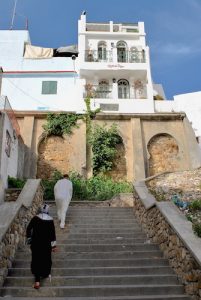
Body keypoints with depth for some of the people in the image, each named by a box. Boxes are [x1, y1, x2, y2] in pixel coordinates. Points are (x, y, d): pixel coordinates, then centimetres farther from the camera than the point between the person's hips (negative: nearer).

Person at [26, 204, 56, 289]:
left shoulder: (35, 218, -8)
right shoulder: (50, 220, -12)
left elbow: (28, 229, -4)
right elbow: (53, 233, -10)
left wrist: (29, 239, 11)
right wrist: (54, 245, -2)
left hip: (35, 242, 1)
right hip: (46, 243, -1)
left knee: (36, 259, 9)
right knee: (46, 259, 20)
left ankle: (37, 280, 4)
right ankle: (45, 274, 38)